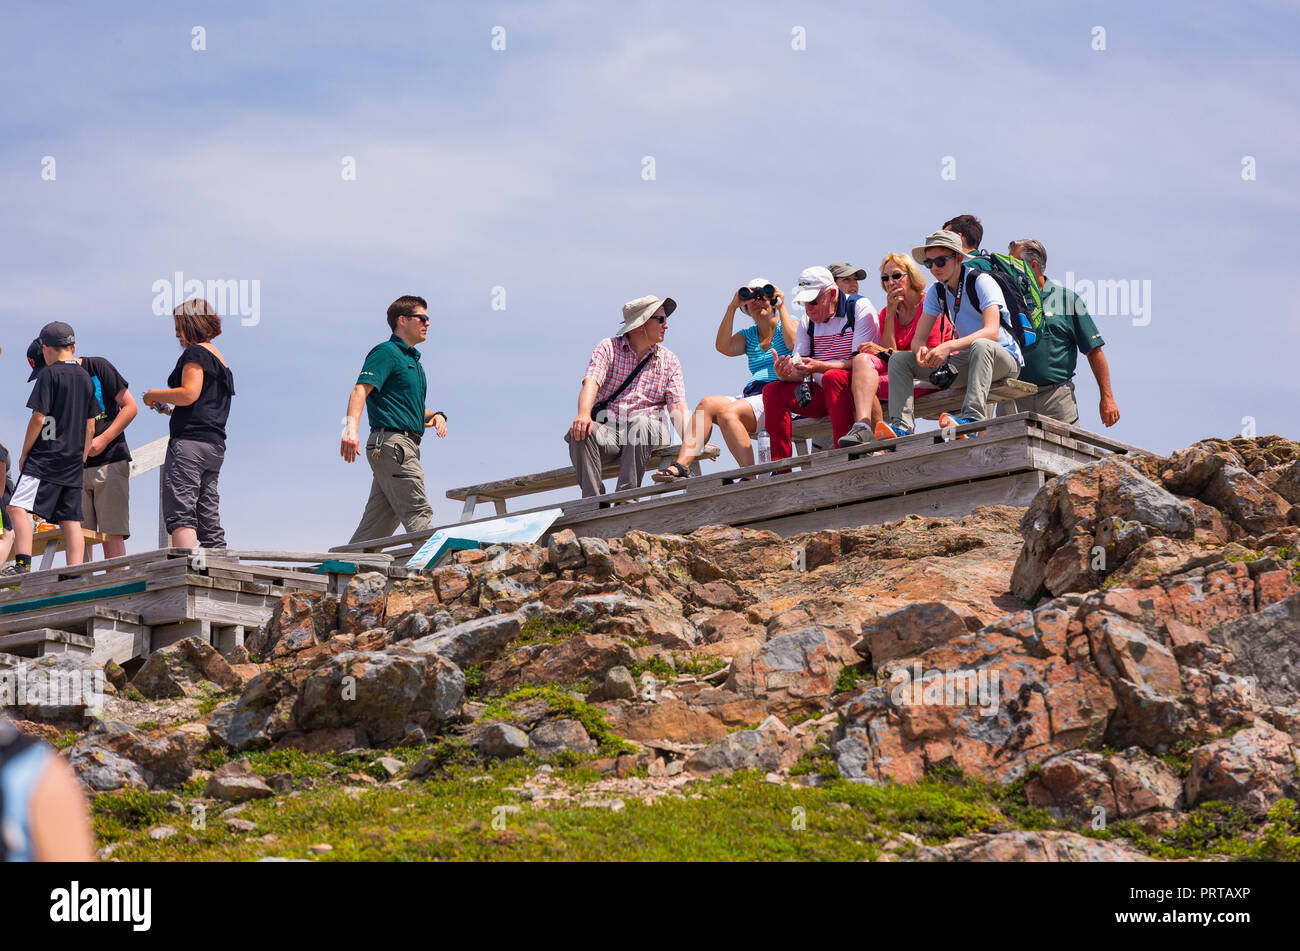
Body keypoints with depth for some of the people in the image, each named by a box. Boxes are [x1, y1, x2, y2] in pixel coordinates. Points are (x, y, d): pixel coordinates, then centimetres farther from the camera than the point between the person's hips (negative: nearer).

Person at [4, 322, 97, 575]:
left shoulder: (50, 373, -7)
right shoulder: (85, 377, 13)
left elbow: (38, 418, -12)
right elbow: (90, 426, 16)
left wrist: (24, 453, -3)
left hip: (46, 457, -7)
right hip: (73, 460, 7)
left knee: (18, 507, -14)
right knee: (71, 520, 5)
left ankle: (23, 564, -29)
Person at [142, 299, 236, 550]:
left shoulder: (196, 352, -3)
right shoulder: (220, 361, 25)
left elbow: (189, 393, -16)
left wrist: (153, 395, -3)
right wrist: (171, 409, 25)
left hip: (190, 442, -9)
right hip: (214, 446, 9)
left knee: (180, 513, -16)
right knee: (209, 521, 7)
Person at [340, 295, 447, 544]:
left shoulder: (412, 359, 26)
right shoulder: (386, 352, -4)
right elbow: (360, 390, -18)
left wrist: (435, 416, 11)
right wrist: (351, 428, -34)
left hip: (406, 447, 9)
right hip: (391, 442, -9)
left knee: (375, 528, 5)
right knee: (419, 514, -13)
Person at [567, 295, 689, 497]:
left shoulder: (669, 360, 12)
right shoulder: (608, 348, 6)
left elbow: (677, 406, 1)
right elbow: (591, 383, -11)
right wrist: (583, 414, -34)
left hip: (648, 435, 0)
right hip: (607, 431, 0)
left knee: (641, 423, -34)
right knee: (580, 432, -32)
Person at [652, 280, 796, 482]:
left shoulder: (787, 325, 11)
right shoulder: (748, 335, 25)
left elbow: (793, 343, -14)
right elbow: (723, 347, 4)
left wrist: (782, 307, -4)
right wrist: (732, 307, 3)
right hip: (750, 395, 6)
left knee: (728, 411, -31)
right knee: (707, 403, -21)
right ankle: (681, 465, -34)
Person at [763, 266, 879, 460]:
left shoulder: (860, 308, -8)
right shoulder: (808, 320, 10)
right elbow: (798, 370, 4)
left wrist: (818, 367, -32)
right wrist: (784, 374, -22)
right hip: (822, 394, 6)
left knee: (832, 377, -36)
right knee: (772, 391, -11)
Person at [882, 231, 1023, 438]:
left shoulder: (981, 281, -14)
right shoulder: (937, 291, 5)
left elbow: (992, 332, -28)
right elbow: (918, 339, 1)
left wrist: (949, 346, -39)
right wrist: (921, 349, -25)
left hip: (1004, 359, -6)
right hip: (966, 363, 6)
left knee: (980, 345, -41)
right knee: (899, 359, -7)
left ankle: (973, 417, -53)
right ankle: (901, 426, -25)